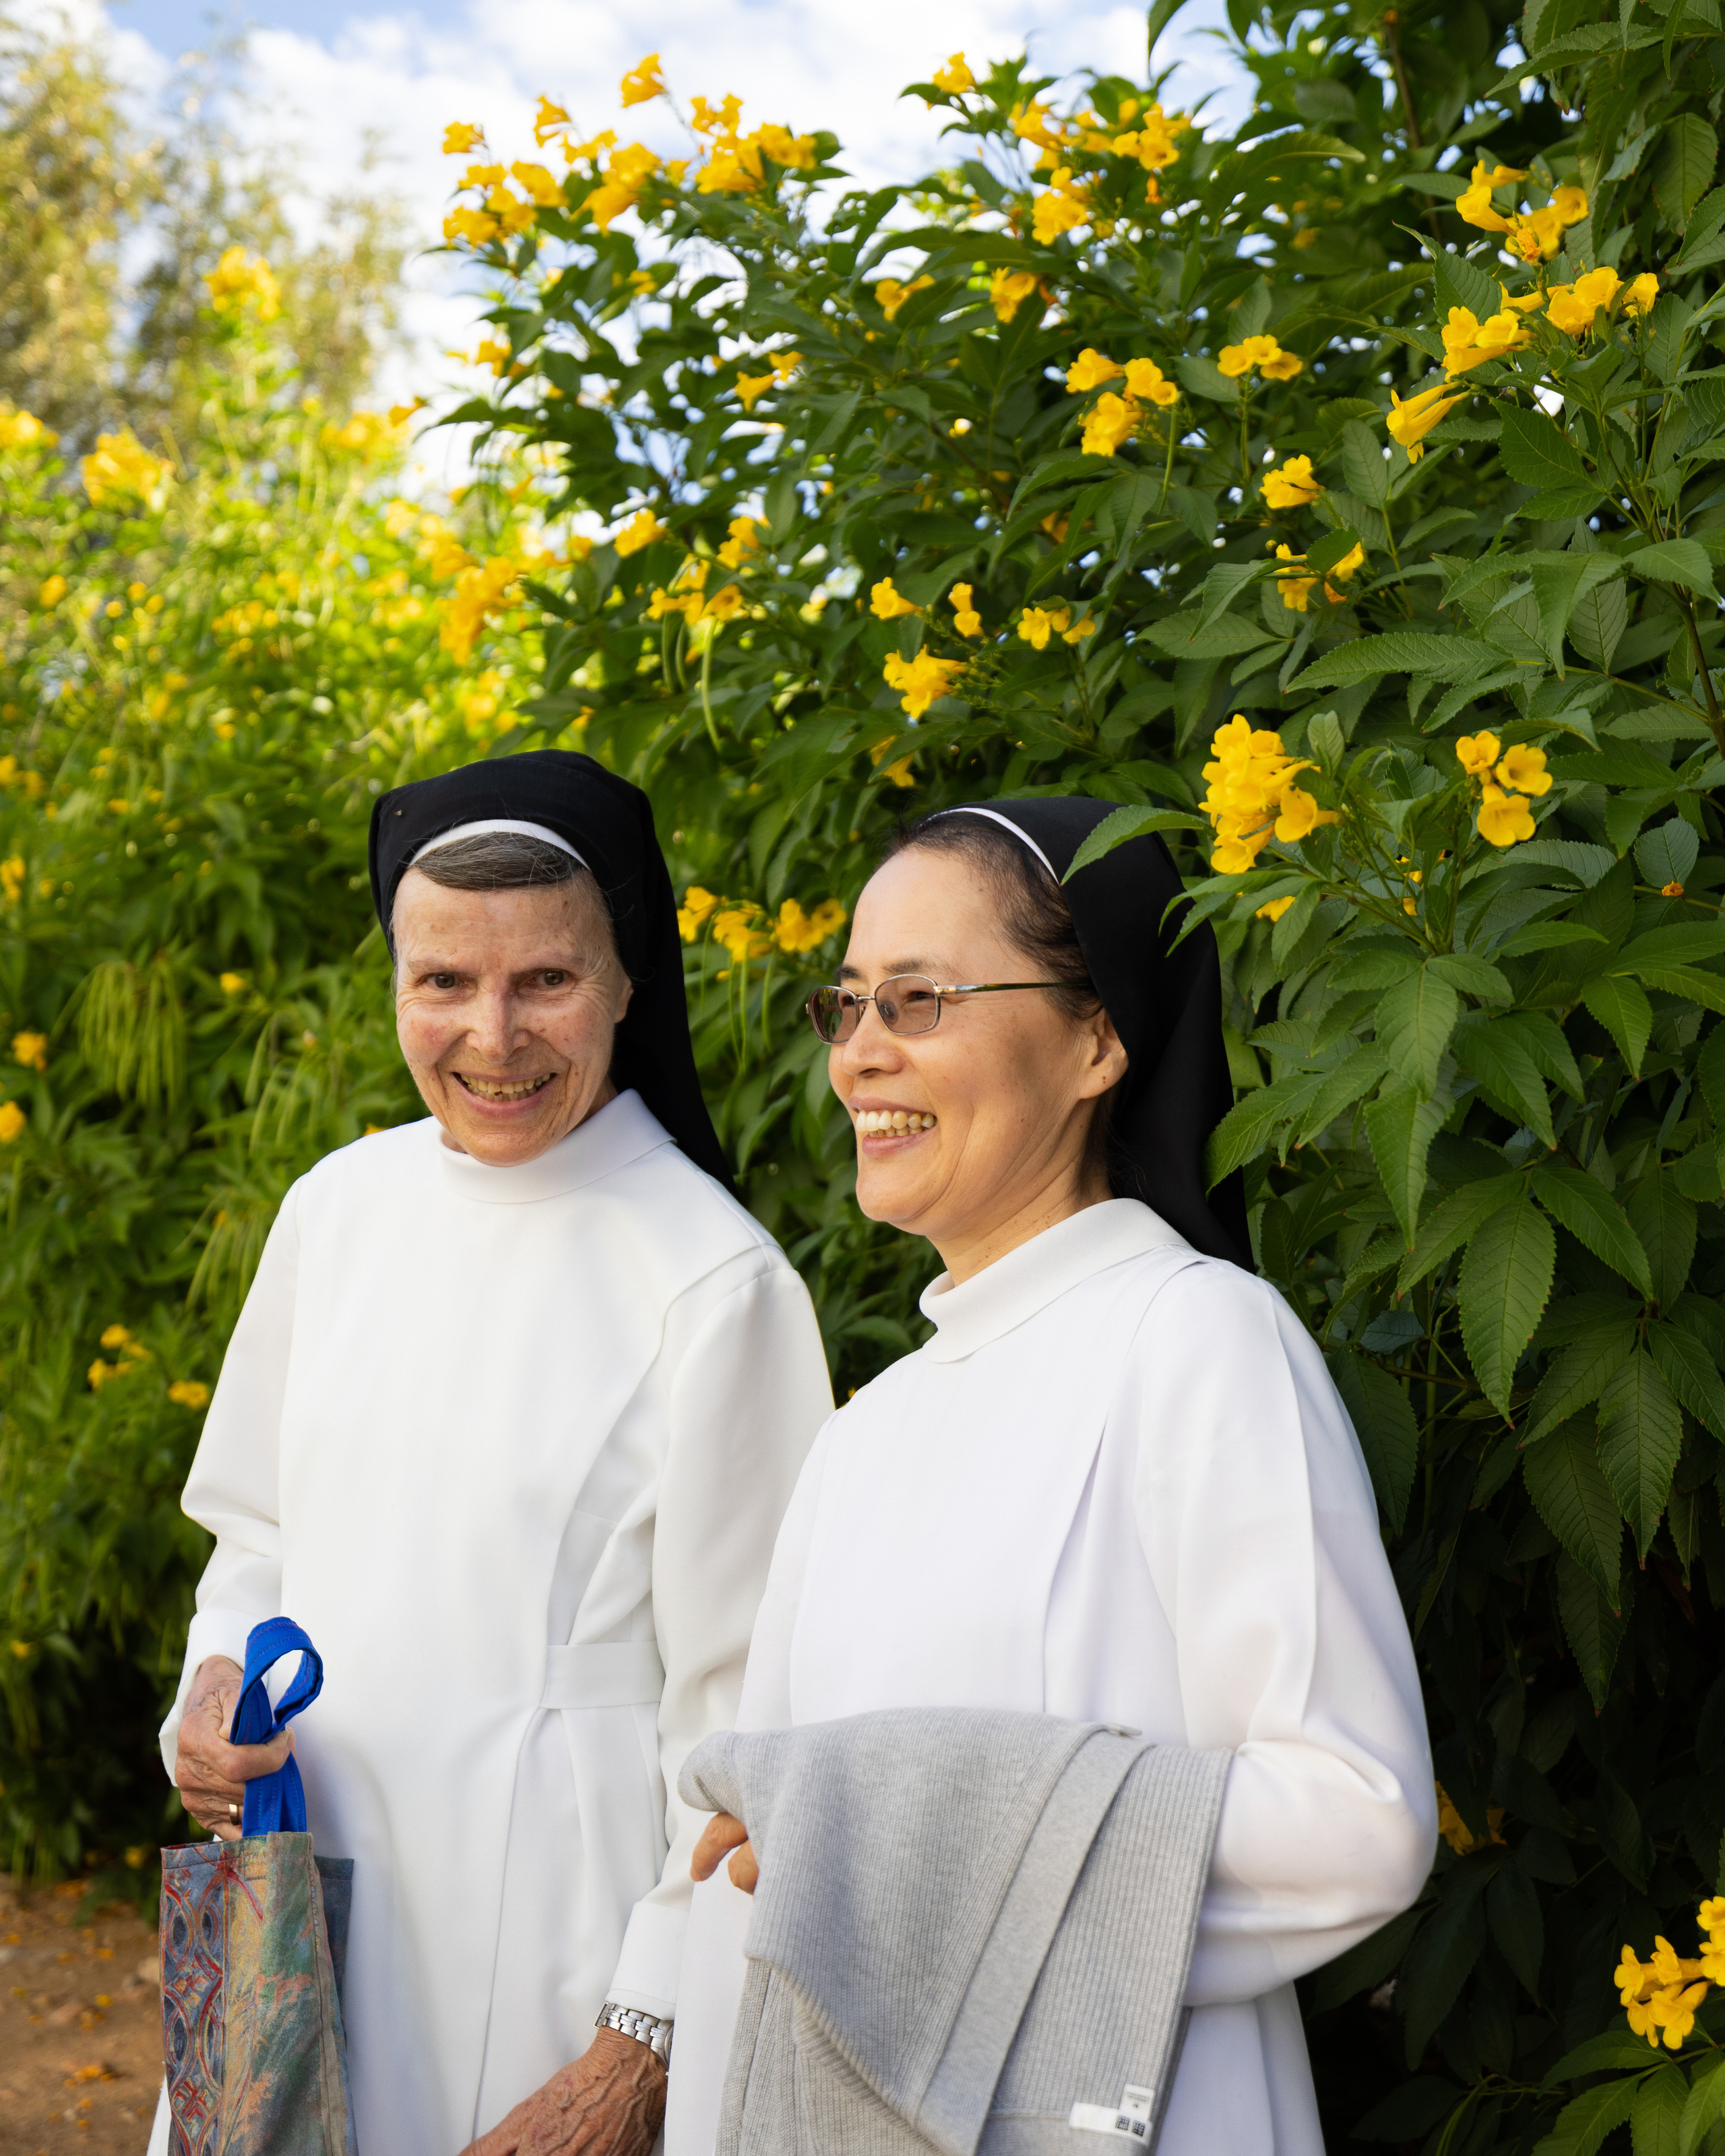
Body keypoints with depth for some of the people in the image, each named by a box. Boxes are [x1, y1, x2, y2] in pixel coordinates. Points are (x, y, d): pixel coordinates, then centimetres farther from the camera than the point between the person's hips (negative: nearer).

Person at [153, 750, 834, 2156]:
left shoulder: (717, 1287, -15)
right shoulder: (339, 1208, 2)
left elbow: (743, 1715, -12)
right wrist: (217, 1688, -3)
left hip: (550, 1944, -5)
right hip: (300, 1901, 5)